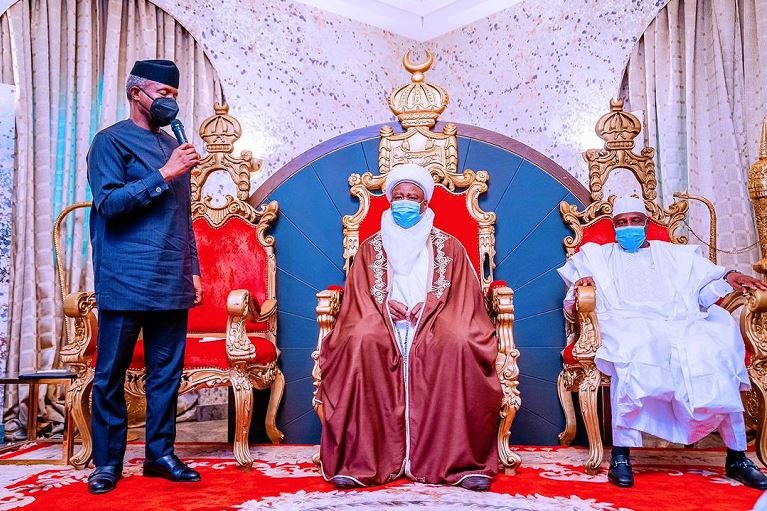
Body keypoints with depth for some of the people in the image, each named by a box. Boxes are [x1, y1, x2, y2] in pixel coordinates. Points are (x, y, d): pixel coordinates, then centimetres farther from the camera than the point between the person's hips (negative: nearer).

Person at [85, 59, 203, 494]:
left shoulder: (173, 145, 18)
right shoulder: (111, 141, -1)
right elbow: (109, 202, -13)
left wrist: (193, 269, 14)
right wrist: (164, 175, -16)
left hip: (171, 284, 6)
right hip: (126, 283, -5)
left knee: (167, 372, 8)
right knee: (111, 375, 4)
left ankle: (161, 453, 20)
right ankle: (107, 462, 15)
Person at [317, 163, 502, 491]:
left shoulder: (449, 247, 15)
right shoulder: (370, 248, 17)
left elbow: (463, 298, 6)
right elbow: (358, 299, 8)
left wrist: (429, 304, -13)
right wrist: (387, 305, -13)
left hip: (435, 325, 0)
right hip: (383, 326, 1)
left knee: (460, 343, -35)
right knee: (361, 342, -35)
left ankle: (462, 460, -31)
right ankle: (360, 460, -32)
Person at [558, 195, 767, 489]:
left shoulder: (679, 255, 28)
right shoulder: (597, 256, 24)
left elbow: (704, 292, 18)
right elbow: (573, 300, 16)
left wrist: (728, 278, -2)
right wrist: (583, 284, -6)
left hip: (683, 324, 3)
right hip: (630, 324, -2)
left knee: (718, 354, -26)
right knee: (630, 354, -37)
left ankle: (737, 457, -13)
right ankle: (620, 454, -32)